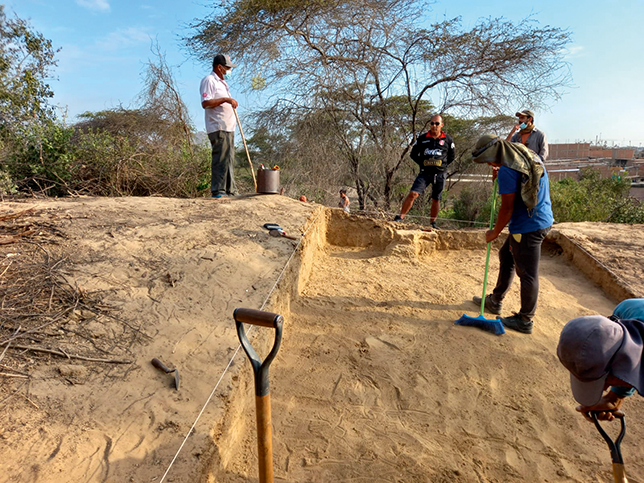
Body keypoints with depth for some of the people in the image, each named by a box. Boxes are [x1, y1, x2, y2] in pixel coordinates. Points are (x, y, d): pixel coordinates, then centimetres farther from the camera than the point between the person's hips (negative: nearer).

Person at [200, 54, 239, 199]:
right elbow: (205, 103, -17)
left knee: (229, 160, 9)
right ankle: (217, 191, -8)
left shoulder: (223, 82, 25)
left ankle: (230, 191, 14)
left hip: (228, 127, 10)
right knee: (220, 160, -12)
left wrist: (231, 103, 15)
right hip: (218, 128, -10)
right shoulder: (208, 80, -5)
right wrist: (225, 99, -20)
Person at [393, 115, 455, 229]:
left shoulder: (447, 140, 7)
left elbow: (451, 157, 17)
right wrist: (422, 164, 3)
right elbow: (413, 154, 14)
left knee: (436, 199, 7)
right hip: (425, 172, -1)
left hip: (440, 174, 1)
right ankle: (401, 217, -11)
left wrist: (443, 165, 4)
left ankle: (432, 223, 20)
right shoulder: (422, 138, 5)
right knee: (413, 194, -15)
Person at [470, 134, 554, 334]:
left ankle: (525, 321, 14)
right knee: (506, 256, 22)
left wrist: (494, 232, -5)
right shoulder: (531, 156, 10)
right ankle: (495, 301, 34)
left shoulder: (507, 171, -19)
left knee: (527, 273, 0)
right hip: (543, 220, 10)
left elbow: (507, 208, -17)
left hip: (528, 227, -10)